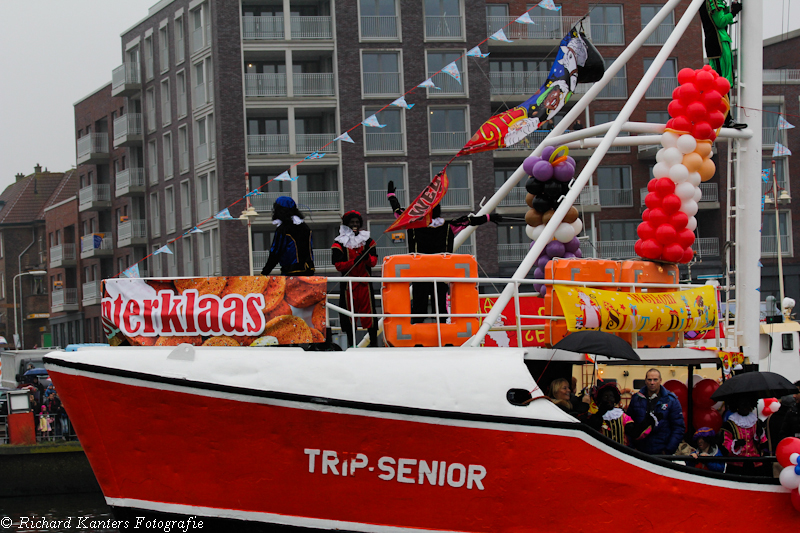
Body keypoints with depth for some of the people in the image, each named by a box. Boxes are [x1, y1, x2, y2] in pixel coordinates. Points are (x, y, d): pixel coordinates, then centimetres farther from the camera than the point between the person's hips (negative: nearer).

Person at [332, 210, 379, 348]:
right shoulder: (339, 243, 2)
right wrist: (354, 261, -20)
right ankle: (350, 342, 11)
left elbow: (374, 261, 4)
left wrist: (367, 258, -19)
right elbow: (338, 265, -6)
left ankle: (373, 340, 1)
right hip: (348, 282, -1)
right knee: (348, 311, 2)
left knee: (369, 310, -4)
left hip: (365, 281, 1)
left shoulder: (368, 241, 10)